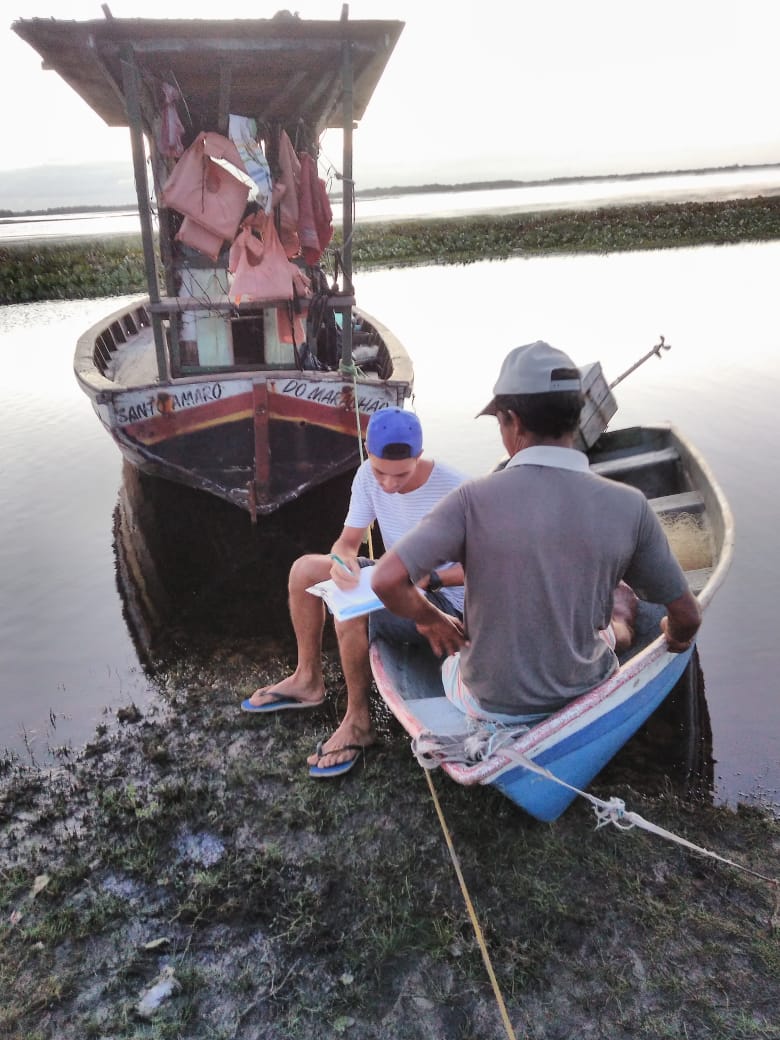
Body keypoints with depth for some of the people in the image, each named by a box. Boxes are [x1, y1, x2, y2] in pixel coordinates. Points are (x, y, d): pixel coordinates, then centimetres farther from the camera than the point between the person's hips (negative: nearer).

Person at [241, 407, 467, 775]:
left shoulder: (453, 489, -27)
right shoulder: (368, 475, -11)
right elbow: (348, 540, -4)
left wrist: (428, 579, -36)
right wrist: (343, 561, -28)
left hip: (444, 595, -7)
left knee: (350, 617, -30)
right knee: (304, 569, -2)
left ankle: (358, 721, -6)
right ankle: (308, 681, 13)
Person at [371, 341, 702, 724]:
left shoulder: (476, 499, -22)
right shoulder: (629, 506, -16)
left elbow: (385, 580, -25)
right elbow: (687, 618, -7)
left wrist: (429, 618, -4)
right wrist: (675, 639, 18)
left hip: (489, 703, -1)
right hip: (584, 693, 2)